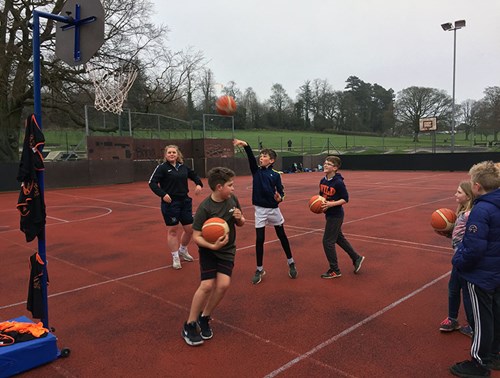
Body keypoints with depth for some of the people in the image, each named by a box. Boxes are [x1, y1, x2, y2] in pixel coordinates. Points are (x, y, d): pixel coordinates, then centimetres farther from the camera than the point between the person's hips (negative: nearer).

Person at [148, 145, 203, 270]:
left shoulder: (183, 167, 7)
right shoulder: (162, 167, -7)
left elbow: (194, 175, 22)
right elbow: (152, 182, -13)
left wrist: (199, 184, 2)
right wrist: (162, 194, -26)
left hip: (185, 202, 5)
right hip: (170, 203, -5)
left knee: (190, 229, 10)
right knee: (172, 231, 3)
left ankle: (182, 250, 36)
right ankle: (175, 257, 19)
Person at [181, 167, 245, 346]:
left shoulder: (232, 199, -6)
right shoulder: (205, 208, -23)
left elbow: (240, 223, 8)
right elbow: (196, 236, -21)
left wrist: (240, 218, -15)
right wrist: (212, 246, -35)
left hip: (227, 250, 5)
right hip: (209, 250, -4)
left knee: (224, 284, -9)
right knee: (207, 285, -12)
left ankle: (204, 317, 16)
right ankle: (189, 325, 8)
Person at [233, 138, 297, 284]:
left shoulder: (276, 175, -3)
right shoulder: (256, 171, 1)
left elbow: (281, 191, -7)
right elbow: (251, 157, -16)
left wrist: (280, 197, -30)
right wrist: (245, 145, -32)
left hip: (273, 209, -1)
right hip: (260, 209, 1)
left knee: (282, 236, 12)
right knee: (259, 239, 0)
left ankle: (291, 263, 31)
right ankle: (259, 269, 16)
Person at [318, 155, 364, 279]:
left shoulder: (338, 182, -20)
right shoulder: (323, 181, 2)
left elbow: (345, 199, -16)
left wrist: (331, 204, -26)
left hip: (336, 215, -8)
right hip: (329, 214, 8)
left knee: (328, 241, -4)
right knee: (339, 238, 20)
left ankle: (335, 270, 10)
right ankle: (357, 258, 39)